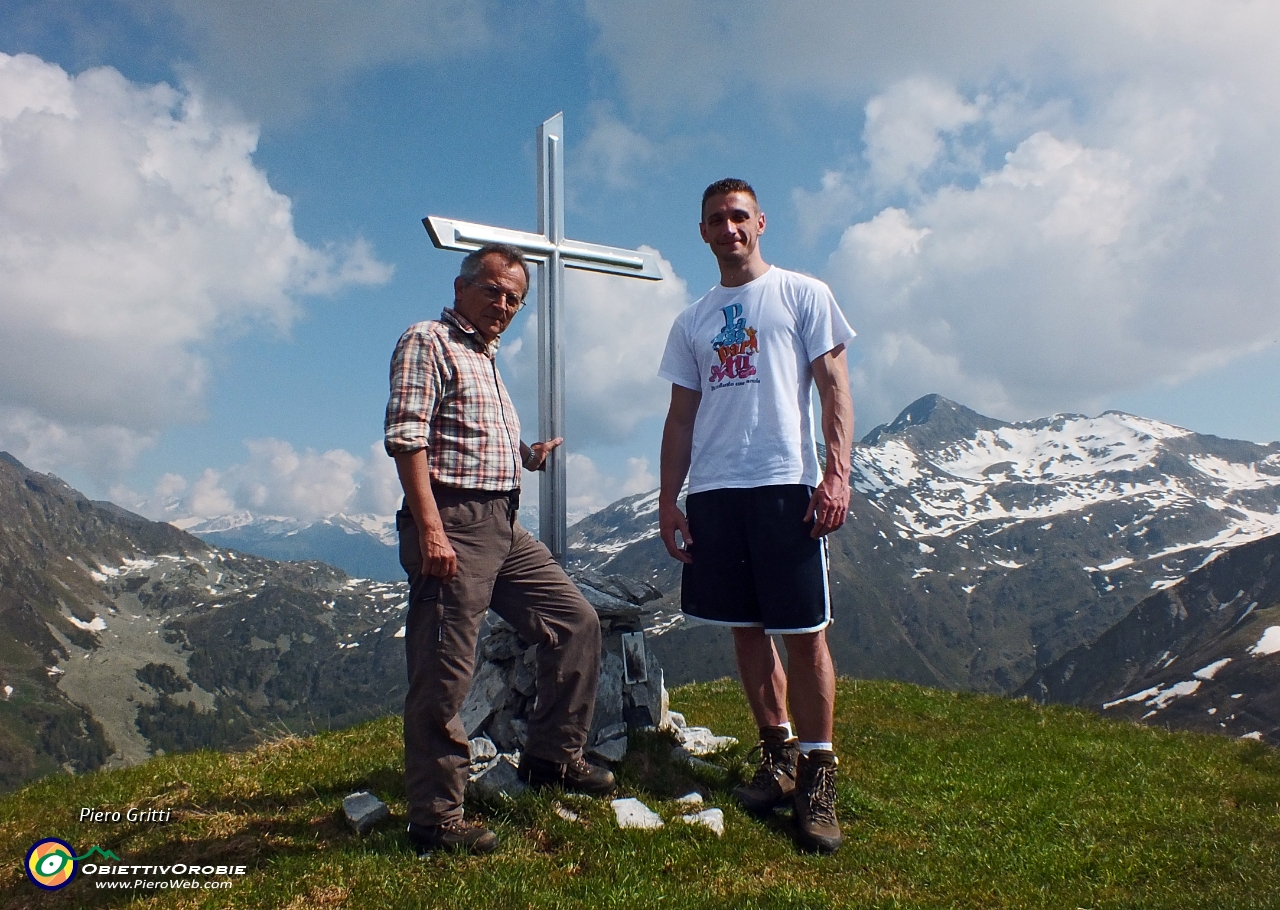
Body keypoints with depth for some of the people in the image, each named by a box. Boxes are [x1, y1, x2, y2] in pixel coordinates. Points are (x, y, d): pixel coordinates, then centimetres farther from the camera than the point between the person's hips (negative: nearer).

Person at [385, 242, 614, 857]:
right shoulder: (428, 342, -3)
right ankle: (434, 818, 4)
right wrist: (430, 529, -22)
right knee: (444, 671, -5)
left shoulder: (487, 361, 24)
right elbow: (406, 438, -14)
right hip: (453, 522, -9)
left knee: (575, 621, 9)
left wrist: (527, 457, 16)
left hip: (504, 526, 9)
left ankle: (552, 755, 20)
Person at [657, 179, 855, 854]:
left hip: (786, 483, -4)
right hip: (713, 492, 4)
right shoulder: (692, 323, 18)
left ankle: (817, 774, 8)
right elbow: (681, 417, 16)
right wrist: (668, 499, 8)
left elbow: (834, 389, 0)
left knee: (805, 633, -3)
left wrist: (837, 473, -12)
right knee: (747, 630, 9)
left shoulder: (803, 295, 6)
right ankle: (778, 756, 22)